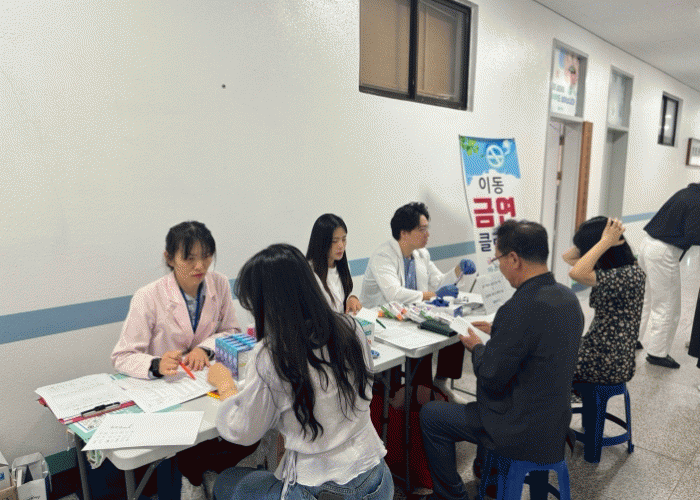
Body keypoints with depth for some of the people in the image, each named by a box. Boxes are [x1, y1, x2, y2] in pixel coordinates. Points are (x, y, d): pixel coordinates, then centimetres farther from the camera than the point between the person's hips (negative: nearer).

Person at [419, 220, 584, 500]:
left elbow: (491, 378, -22)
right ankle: (485, 468, 51)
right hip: (555, 422, 9)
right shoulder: (568, 298, -3)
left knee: (429, 415, 5)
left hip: (523, 432, -9)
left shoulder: (520, 308, -30)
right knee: (485, 399, 35)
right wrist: (498, 333, 11)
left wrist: (476, 347, -5)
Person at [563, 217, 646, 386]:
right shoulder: (613, 267, 4)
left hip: (608, 364, -9)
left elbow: (577, 273, -38)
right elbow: (568, 256, 10)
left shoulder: (630, 275, -24)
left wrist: (605, 241, -26)